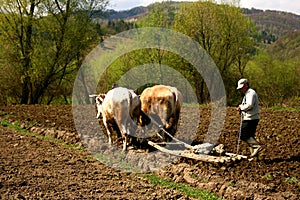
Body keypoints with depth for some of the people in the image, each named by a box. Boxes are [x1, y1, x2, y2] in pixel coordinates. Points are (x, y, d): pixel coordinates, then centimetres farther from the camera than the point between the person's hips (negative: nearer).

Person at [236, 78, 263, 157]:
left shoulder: (251, 93, -13)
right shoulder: (247, 93, 21)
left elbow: (249, 105, -26)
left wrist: (241, 107, -10)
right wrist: (241, 109, 7)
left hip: (250, 119, -11)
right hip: (249, 118, 11)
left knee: (244, 135, -11)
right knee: (249, 136, 13)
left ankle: (257, 146, -18)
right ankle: (253, 152, 14)